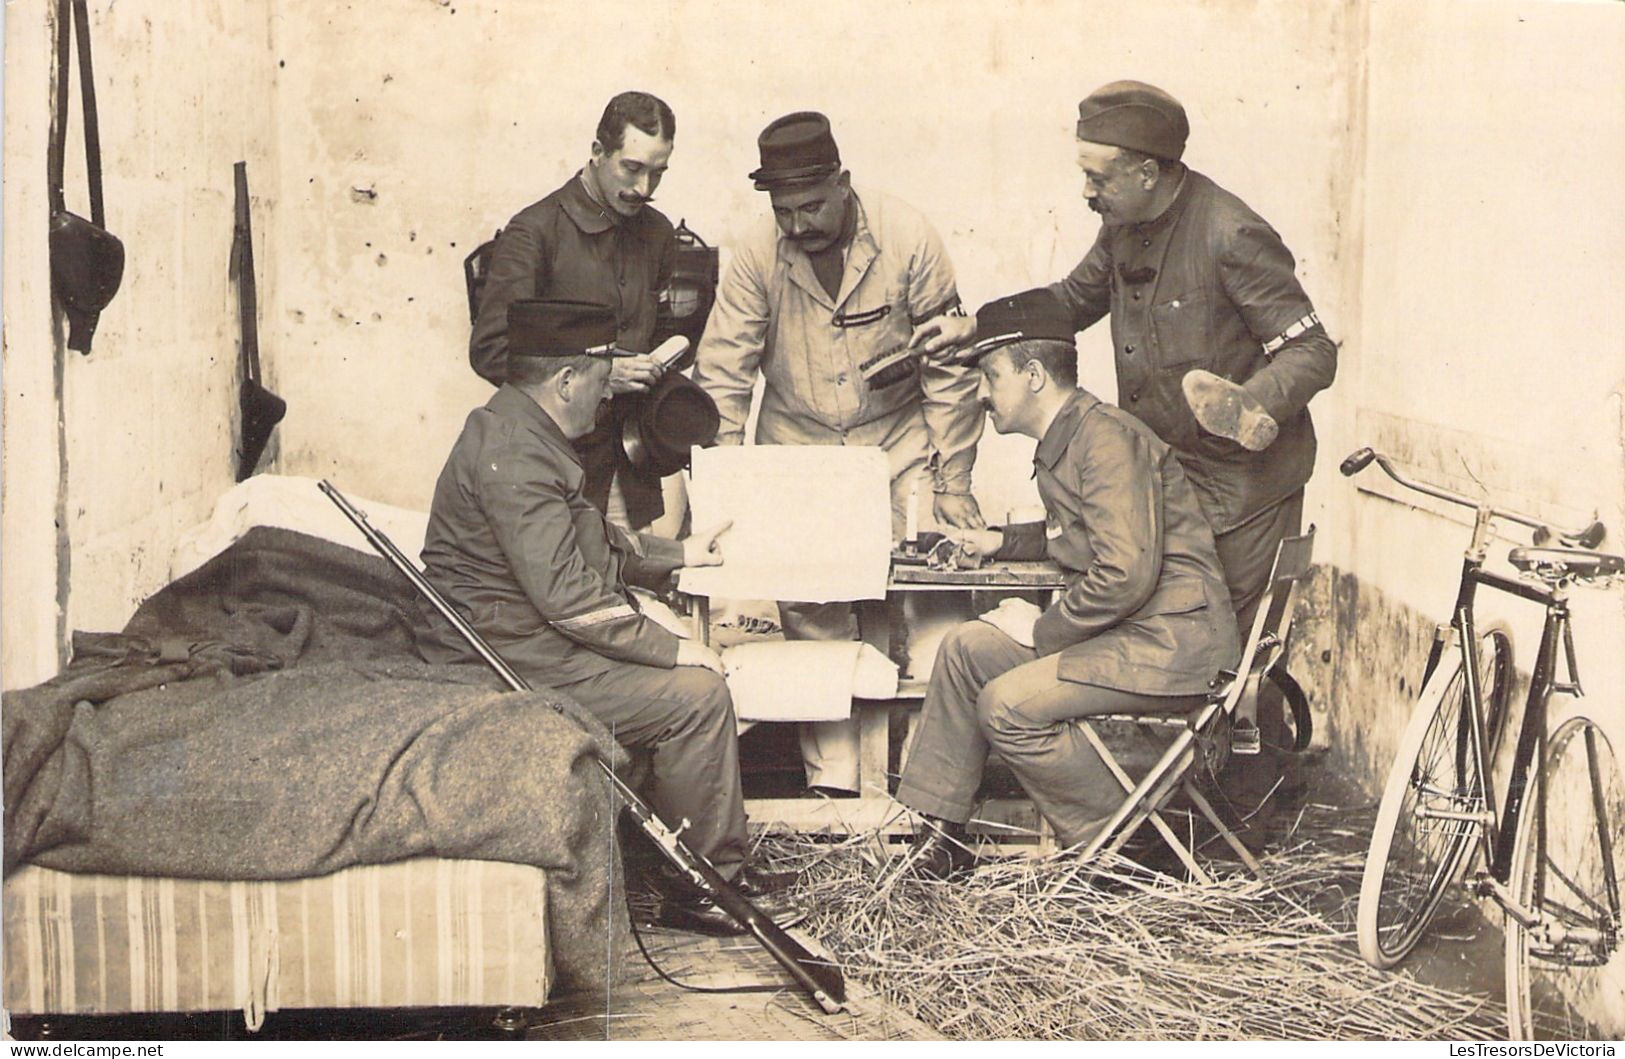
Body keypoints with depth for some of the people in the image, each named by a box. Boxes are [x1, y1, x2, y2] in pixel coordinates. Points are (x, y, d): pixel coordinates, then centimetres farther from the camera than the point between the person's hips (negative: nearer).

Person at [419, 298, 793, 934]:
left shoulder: (523, 431, 14)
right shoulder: (513, 453, -21)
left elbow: (593, 540, 29)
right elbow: (566, 592, -26)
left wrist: (677, 554, 29)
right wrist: (672, 649, -19)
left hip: (530, 639, 11)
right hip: (514, 661, -11)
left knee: (700, 683, 8)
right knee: (697, 694, -14)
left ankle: (726, 867, 13)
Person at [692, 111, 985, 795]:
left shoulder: (907, 240, -13)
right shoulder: (758, 259, -11)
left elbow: (949, 365, -6)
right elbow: (721, 378, -6)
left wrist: (952, 483, -6)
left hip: (896, 442, -1)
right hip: (797, 445, 1)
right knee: (812, 616, -4)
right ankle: (832, 783, 6)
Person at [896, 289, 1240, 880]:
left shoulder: (1106, 438, -17)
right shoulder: (1062, 442, 14)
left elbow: (1126, 573, -27)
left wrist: (1043, 630, -16)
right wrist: (1001, 543, 27)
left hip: (1172, 640, -10)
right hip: (1123, 629, 10)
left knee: (1007, 704, -21)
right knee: (964, 649, 5)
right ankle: (941, 831, 10)